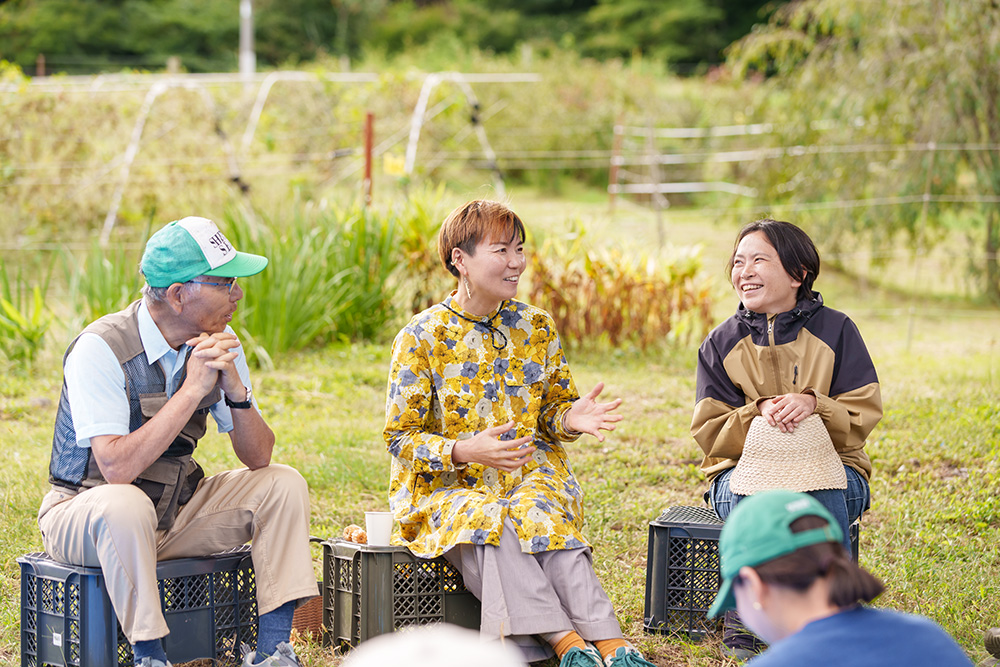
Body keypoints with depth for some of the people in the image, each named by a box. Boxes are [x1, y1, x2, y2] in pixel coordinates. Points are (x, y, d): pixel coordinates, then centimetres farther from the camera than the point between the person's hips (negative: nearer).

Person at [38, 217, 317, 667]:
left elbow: (259, 458, -3)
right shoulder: (101, 349, -23)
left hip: (175, 511, 7)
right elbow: (117, 468, -32)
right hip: (86, 514, -6)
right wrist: (193, 389, -32)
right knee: (126, 504, -39)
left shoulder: (218, 345, -3)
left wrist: (235, 389, -22)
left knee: (283, 484, -9)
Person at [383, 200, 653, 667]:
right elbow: (400, 438, -6)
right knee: (491, 527, -35)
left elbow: (552, 409, 15)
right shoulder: (421, 338, -5)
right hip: (446, 488, -2)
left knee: (542, 518, -32)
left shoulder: (537, 327, 7)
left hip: (530, 479, 2)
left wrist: (570, 418, -11)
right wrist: (465, 451, -25)